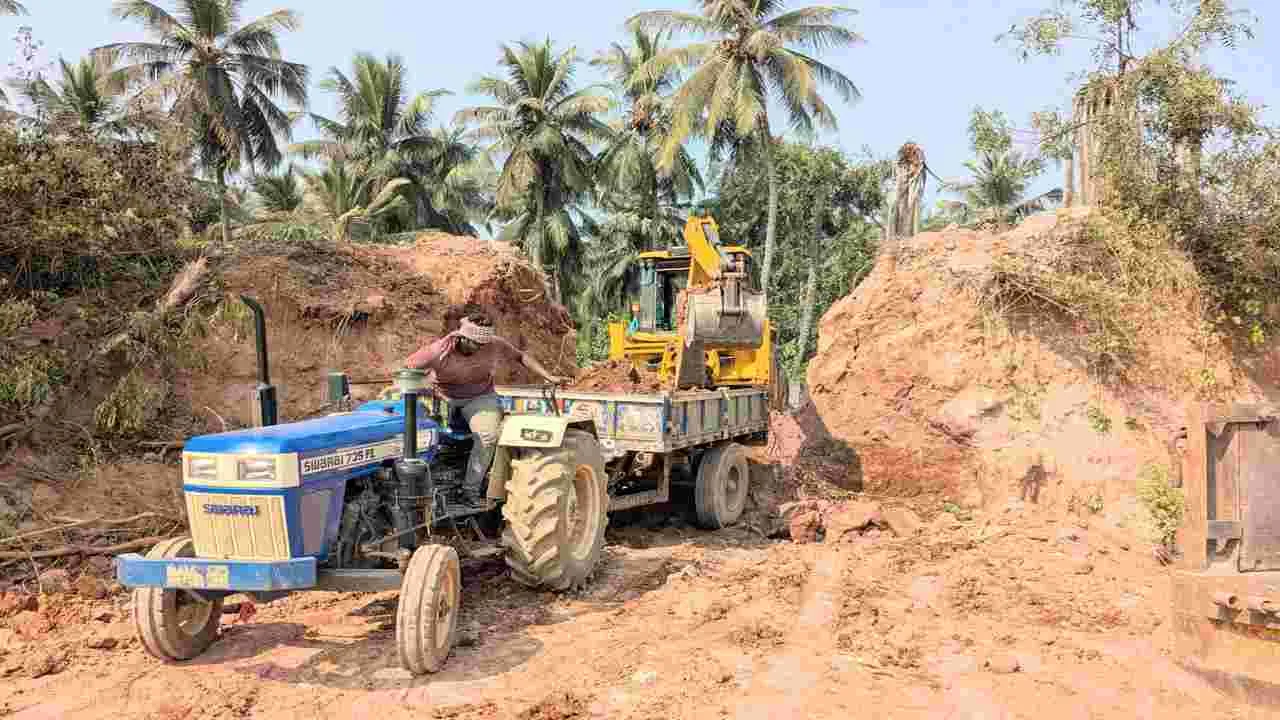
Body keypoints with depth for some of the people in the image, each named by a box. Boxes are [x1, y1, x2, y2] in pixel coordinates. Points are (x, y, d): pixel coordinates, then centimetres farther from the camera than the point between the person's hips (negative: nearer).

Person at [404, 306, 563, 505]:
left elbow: (521, 356, 2)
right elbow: (406, 368, -9)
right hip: (443, 397, 0)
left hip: (480, 397, 0)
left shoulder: (495, 345, -16)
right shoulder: (439, 350, -21)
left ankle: (471, 489, -12)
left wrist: (548, 377, -3)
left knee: (487, 436, -28)